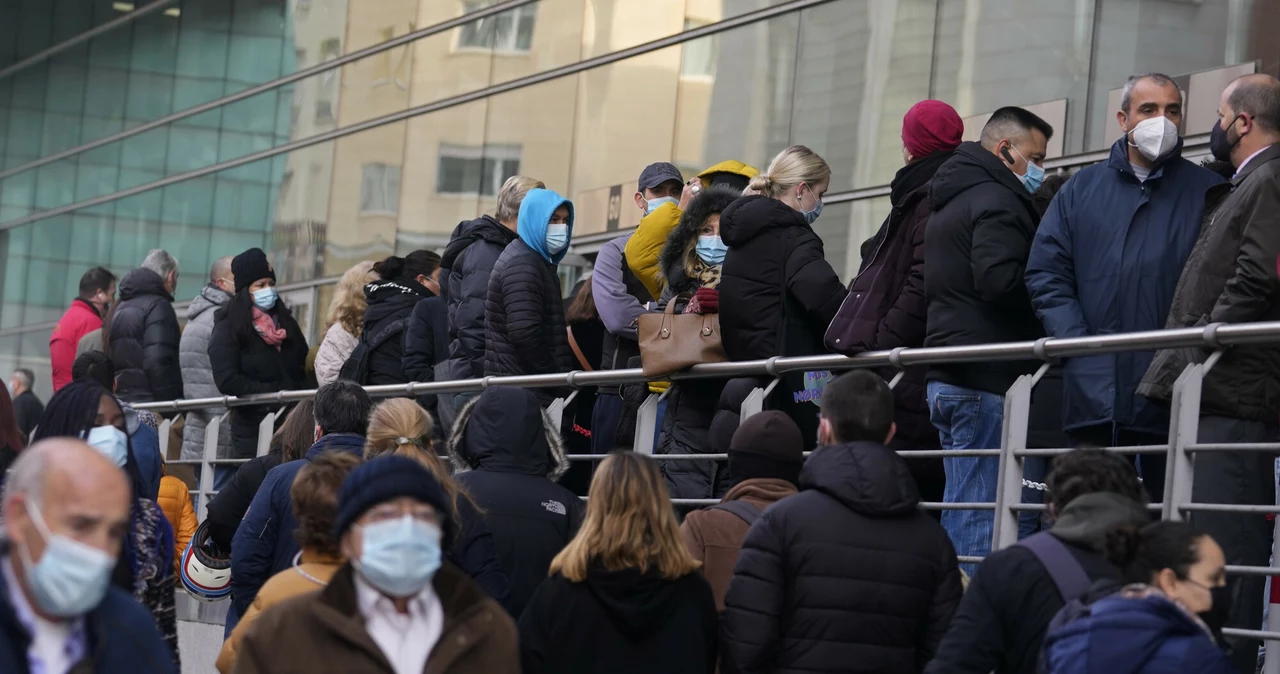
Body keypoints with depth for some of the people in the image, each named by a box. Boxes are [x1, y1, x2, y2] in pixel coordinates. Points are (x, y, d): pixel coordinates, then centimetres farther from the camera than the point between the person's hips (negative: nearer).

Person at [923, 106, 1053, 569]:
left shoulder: (951, 201, 23)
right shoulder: (997, 201, -10)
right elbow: (999, 279, -23)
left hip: (947, 374, 10)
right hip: (987, 379, -10)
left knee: (962, 510, 13)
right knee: (979, 521, -10)